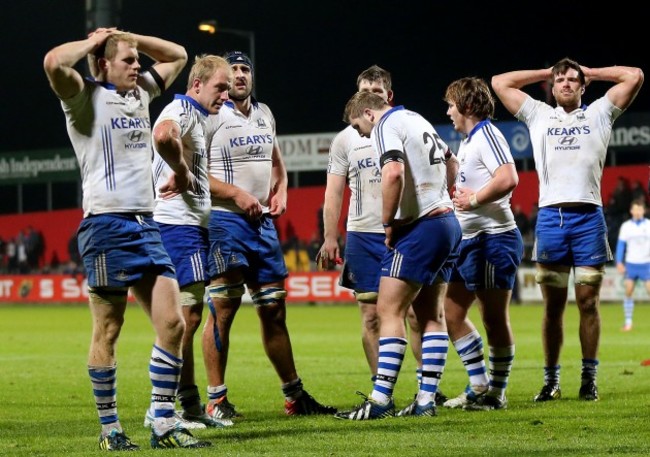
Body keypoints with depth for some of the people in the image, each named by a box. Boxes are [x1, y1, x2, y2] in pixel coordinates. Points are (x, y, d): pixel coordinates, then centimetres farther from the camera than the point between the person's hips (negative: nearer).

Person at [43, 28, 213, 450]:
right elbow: (54, 62, -23)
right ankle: (110, 429, 8)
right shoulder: (86, 98, -3)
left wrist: (126, 36, 17)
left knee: (172, 324, -2)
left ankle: (164, 425, 2)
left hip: (146, 223, 7)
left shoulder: (141, 93, 17)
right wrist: (93, 42, -6)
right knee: (107, 333, -1)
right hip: (107, 224, -7)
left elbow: (177, 55, 30)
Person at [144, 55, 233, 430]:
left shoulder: (198, 118, 20)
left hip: (193, 226, 11)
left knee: (190, 315, 12)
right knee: (186, 316, -11)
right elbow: (163, 135, -36)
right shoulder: (182, 111, -12)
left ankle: (190, 405, 17)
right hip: (179, 226, -10)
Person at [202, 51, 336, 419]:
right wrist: (237, 194, -17)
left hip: (263, 222, 7)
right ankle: (216, 400, -3)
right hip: (225, 221, -7)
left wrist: (280, 192, 9)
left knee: (274, 310, 11)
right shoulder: (211, 116, -7)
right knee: (223, 309, -8)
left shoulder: (264, 114, 16)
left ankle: (295, 396, 18)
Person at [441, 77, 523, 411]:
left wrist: (473, 199, -17)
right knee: (451, 313, 8)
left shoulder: (486, 134, -11)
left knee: (494, 317, -3)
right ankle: (479, 387, 14)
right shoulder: (467, 142, 18)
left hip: (493, 239, -10)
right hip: (470, 241, 10)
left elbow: (508, 180, -25)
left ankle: (496, 393, 4)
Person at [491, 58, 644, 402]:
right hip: (550, 216, 1)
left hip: (588, 218, -1)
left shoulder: (599, 113, 15)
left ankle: (589, 379, 4)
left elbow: (634, 76, 10)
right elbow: (499, 82, 20)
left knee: (588, 302, -1)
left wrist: (591, 73, 18)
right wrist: (546, 73, 22)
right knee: (553, 305, 2)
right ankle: (551, 381, 7)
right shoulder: (538, 115, 18)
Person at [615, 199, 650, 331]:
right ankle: (628, 323, 5)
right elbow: (621, 244, 5)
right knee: (628, 293, -2)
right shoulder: (626, 226, 4)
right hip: (631, 264, 1)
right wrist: (619, 263, -3)